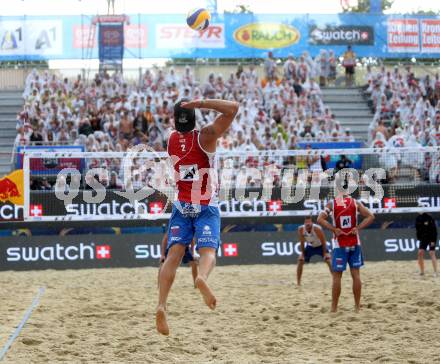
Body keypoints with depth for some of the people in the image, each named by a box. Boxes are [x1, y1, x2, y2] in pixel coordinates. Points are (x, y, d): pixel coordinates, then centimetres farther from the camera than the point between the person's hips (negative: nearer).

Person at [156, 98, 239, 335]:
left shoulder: (172, 139, 3)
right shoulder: (205, 136, -10)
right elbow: (232, 108, -19)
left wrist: (183, 109, 32)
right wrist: (201, 104, -16)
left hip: (181, 206, 3)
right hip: (206, 208, -3)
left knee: (174, 255, -6)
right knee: (208, 252, -14)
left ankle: (162, 305, -25)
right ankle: (202, 277, -50)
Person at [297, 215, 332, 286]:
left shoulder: (317, 229, -35)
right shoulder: (301, 229, -25)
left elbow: (323, 242, -23)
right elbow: (302, 242, -9)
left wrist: (325, 254, -20)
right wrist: (303, 253, -7)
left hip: (320, 246, -3)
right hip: (310, 246, 3)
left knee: (329, 261, -20)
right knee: (300, 261, -5)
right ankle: (298, 282, 4)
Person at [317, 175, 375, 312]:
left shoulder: (332, 203, -6)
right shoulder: (355, 203, 0)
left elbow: (320, 219, -17)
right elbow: (371, 216, -4)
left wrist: (334, 229, -11)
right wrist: (358, 228, -5)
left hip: (339, 245, -2)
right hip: (354, 243, 2)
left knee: (337, 276, 2)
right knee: (356, 274, 7)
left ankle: (334, 308, 4)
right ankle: (357, 306, 10)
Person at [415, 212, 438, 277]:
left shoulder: (429, 218, -16)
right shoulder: (418, 218, 2)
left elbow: (434, 229, -16)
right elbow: (418, 230, 10)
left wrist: (433, 240, -19)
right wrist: (419, 238, 6)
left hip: (431, 238, -6)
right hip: (423, 238, 6)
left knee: (432, 253, -11)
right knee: (420, 253, -2)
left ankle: (435, 272, -8)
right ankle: (422, 271, 9)